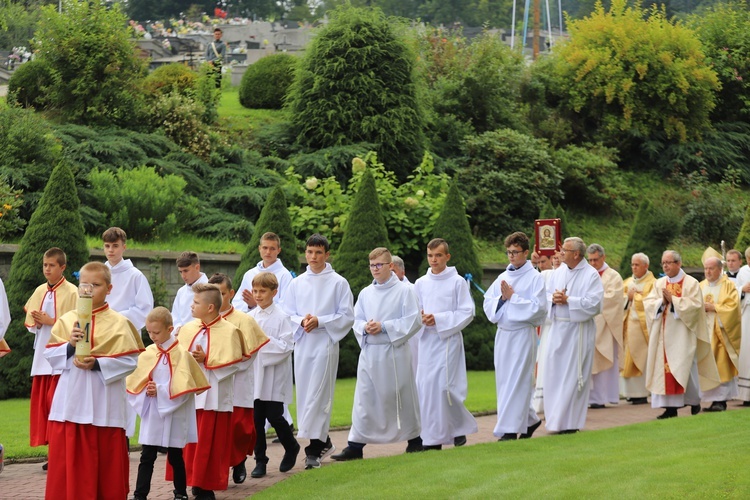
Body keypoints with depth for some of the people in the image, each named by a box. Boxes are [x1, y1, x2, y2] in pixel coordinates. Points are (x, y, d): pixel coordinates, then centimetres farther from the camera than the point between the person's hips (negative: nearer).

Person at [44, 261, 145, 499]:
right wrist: (69, 345, -14)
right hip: (70, 402, 2)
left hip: (104, 405, -2)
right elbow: (50, 354, 4)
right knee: (68, 463, 2)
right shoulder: (66, 320, 7)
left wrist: (97, 364, -17)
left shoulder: (119, 323, -2)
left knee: (106, 466, 2)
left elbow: (131, 361, -7)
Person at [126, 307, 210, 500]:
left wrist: (160, 390, -18)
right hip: (151, 413, 4)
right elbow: (134, 382, 6)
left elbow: (183, 387, -16)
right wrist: (145, 390, -12)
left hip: (173, 414, -4)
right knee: (147, 457, 2)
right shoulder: (147, 353, 4)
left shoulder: (180, 354, -10)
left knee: (175, 456, 9)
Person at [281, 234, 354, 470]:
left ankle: (314, 449, -11)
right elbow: (286, 314, 11)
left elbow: (346, 316, -3)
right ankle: (324, 442, 24)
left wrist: (320, 321, -15)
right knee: (304, 394, 8)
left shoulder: (338, 283, 0)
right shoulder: (297, 283, 11)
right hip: (302, 344, 5)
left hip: (325, 344, -5)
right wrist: (301, 321, -10)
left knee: (318, 395, -11)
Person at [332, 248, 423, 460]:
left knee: (401, 396, 7)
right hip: (369, 352, 4)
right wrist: (365, 327, -10)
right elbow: (356, 320, 13)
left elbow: (414, 320, -10)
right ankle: (356, 445, 1)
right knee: (364, 398, 1)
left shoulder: (404, 291, -4)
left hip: (394, 352, -4)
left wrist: (384, 327, -16)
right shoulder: (365, 293, 10)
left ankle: (414, 438, 23)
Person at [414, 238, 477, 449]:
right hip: (426, 341, 4)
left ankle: (460, 428, 11)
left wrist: (439, 319, -14)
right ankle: (431, 438, 6)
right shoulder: (420, 284, 11)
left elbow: (467, 312, -5)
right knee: (425, 388, 0)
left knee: (445, 386, -11)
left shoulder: (457, 282, -1)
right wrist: (420, 318, -7)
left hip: (448, 339, -4)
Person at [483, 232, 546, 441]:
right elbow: (488, 304, 10)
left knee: (516, 382, -7)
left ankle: (509, 429, -5)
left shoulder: (534, 278, -5)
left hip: (523, 335, -6)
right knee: (504, 380, 9)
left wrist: (512, 297, -14)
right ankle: (529, 420, 25)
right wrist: (501, 298, -9)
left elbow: (538, 307, -13)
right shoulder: (503, 278, 12)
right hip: (503, 334, 6)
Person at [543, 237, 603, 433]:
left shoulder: (591, 275, -8)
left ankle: (570, 422, 3)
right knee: (553, 371, 6)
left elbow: (594, 303, -16)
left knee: (572, 375, -3)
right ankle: (555, 418, 15)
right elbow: (546, 294, 13)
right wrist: (554, 298, -9)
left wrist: (568, 300, -16)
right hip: (557, 328, 6)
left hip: (578, 331, -6)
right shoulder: (559, 272, 10)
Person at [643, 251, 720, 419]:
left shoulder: (691, 283, -1)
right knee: (664, 366, -3)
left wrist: (673, 300, -15)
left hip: (682, 334, -4)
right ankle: (670, 407, -1)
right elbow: (648, 303, 5)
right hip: (663, 334, 4)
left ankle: (694, 402, 14)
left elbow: (695, 305, -12)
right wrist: (662, 301, -13)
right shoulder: (659, 283, 12)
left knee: (684, 366, -5)